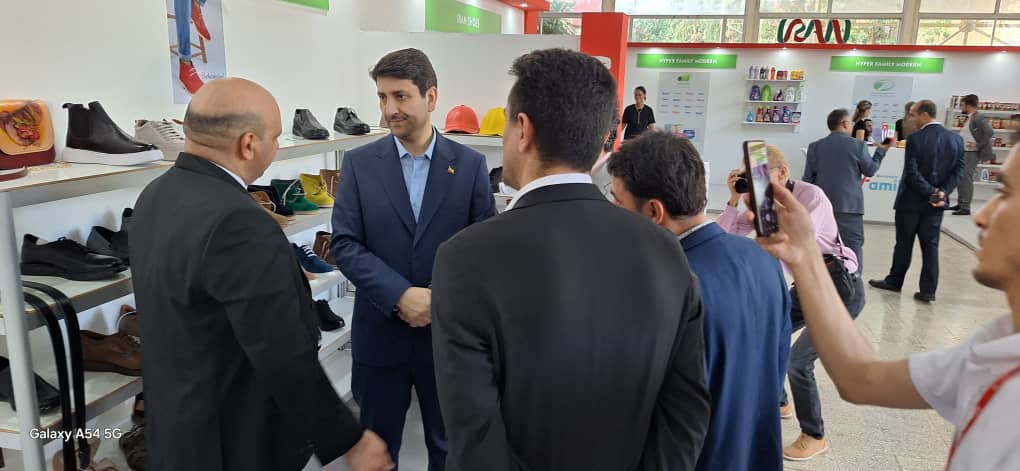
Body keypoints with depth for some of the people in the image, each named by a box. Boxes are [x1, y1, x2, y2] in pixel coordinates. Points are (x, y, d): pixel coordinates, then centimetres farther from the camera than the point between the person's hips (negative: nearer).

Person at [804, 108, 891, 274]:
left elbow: (808, 179, 3)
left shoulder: (815, 146, 2)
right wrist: (881, 150, 22)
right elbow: (870, 170, 8)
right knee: (853, 253, 3)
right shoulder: (858, 145, -6)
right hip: (849, 207, -3)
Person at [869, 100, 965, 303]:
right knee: (930, 245, 8)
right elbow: (958, 170, -2)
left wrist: (930, 193, -14)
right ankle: (928, 290, 6)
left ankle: (894, 281, 22)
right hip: (937, 203, 4)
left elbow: (912, 173, -19)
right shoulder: (956, 139, 3)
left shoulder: (915, 139, -14)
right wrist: (942, 192, -9)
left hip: (911, 201, -4)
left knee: (904, 243, 9)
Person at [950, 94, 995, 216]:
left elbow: (990, 133, -22)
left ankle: (965, 207, -6)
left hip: (971, 153, -10)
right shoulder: (969, 118, 14)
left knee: (966, 179, -9)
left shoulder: (979, 118, -14)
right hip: (963, 152, 10)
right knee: (960, 178, 14)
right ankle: (960, 204, 22)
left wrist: (978, 145, -20)